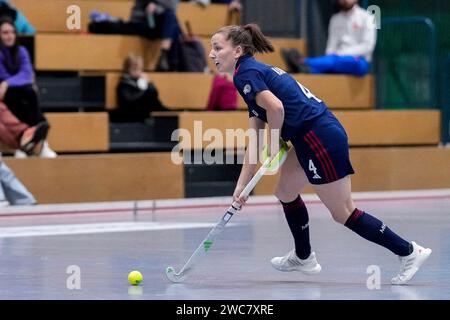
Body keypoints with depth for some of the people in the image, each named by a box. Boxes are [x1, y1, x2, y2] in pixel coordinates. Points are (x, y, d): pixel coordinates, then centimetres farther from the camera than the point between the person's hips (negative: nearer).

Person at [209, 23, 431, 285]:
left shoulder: (245, 73, -8)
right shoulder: (256, 72, 21)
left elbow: (276, 107, -25)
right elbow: (255, 142, 21)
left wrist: (274, 143, -6)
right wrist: (242, 185, 18)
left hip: (320, 137, -10)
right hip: (309, 139, 10)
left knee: (343, 212, -2)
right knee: (286, 192, 25)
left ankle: (410, 251, 3)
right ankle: (304, 257, 39)